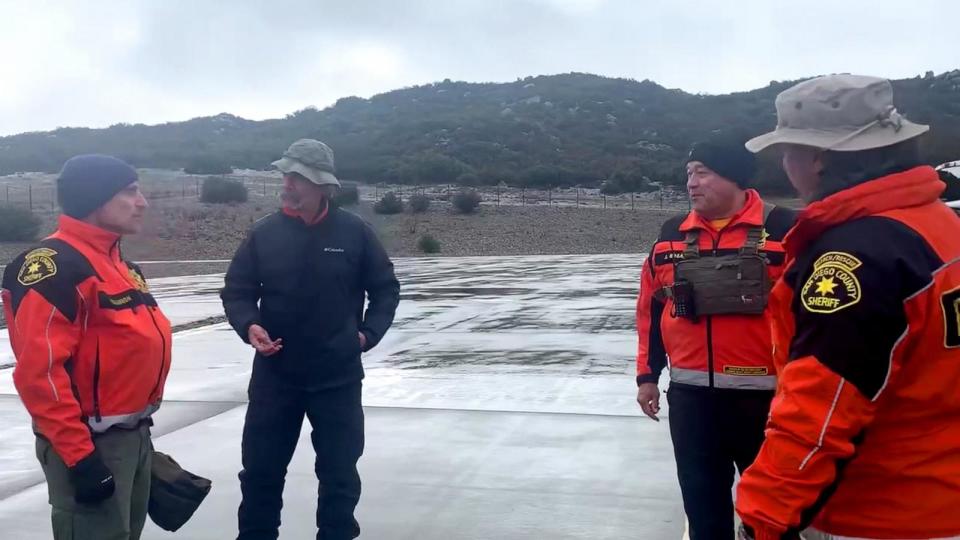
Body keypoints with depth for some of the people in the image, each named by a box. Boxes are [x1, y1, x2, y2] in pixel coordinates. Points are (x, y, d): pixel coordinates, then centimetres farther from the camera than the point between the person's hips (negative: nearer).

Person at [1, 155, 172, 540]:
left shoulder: (112, 259, 12)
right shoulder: (54, 265, -19)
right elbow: (39, 373, -24)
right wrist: (79, 456, -23)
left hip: (133, 434, 9)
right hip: (92, 445, -9)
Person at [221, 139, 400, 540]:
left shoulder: (354, 232, -5)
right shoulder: (265, 233, -2)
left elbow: (386, 289, 6)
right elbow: (236, 291, 4)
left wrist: (369, 333, -6)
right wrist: (249, 325, -15)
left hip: (338, 375, -1)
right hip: (275, 373, 1)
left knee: (339, 471, 10)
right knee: (261, 467, 10)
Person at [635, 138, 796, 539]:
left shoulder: (783, 230, -7)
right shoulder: (672, 235, 7)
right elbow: (651, 309, 13)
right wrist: (648, 374, 11)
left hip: (764, 393, -4)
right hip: (690, 393, 4)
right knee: (701, 496, 15)